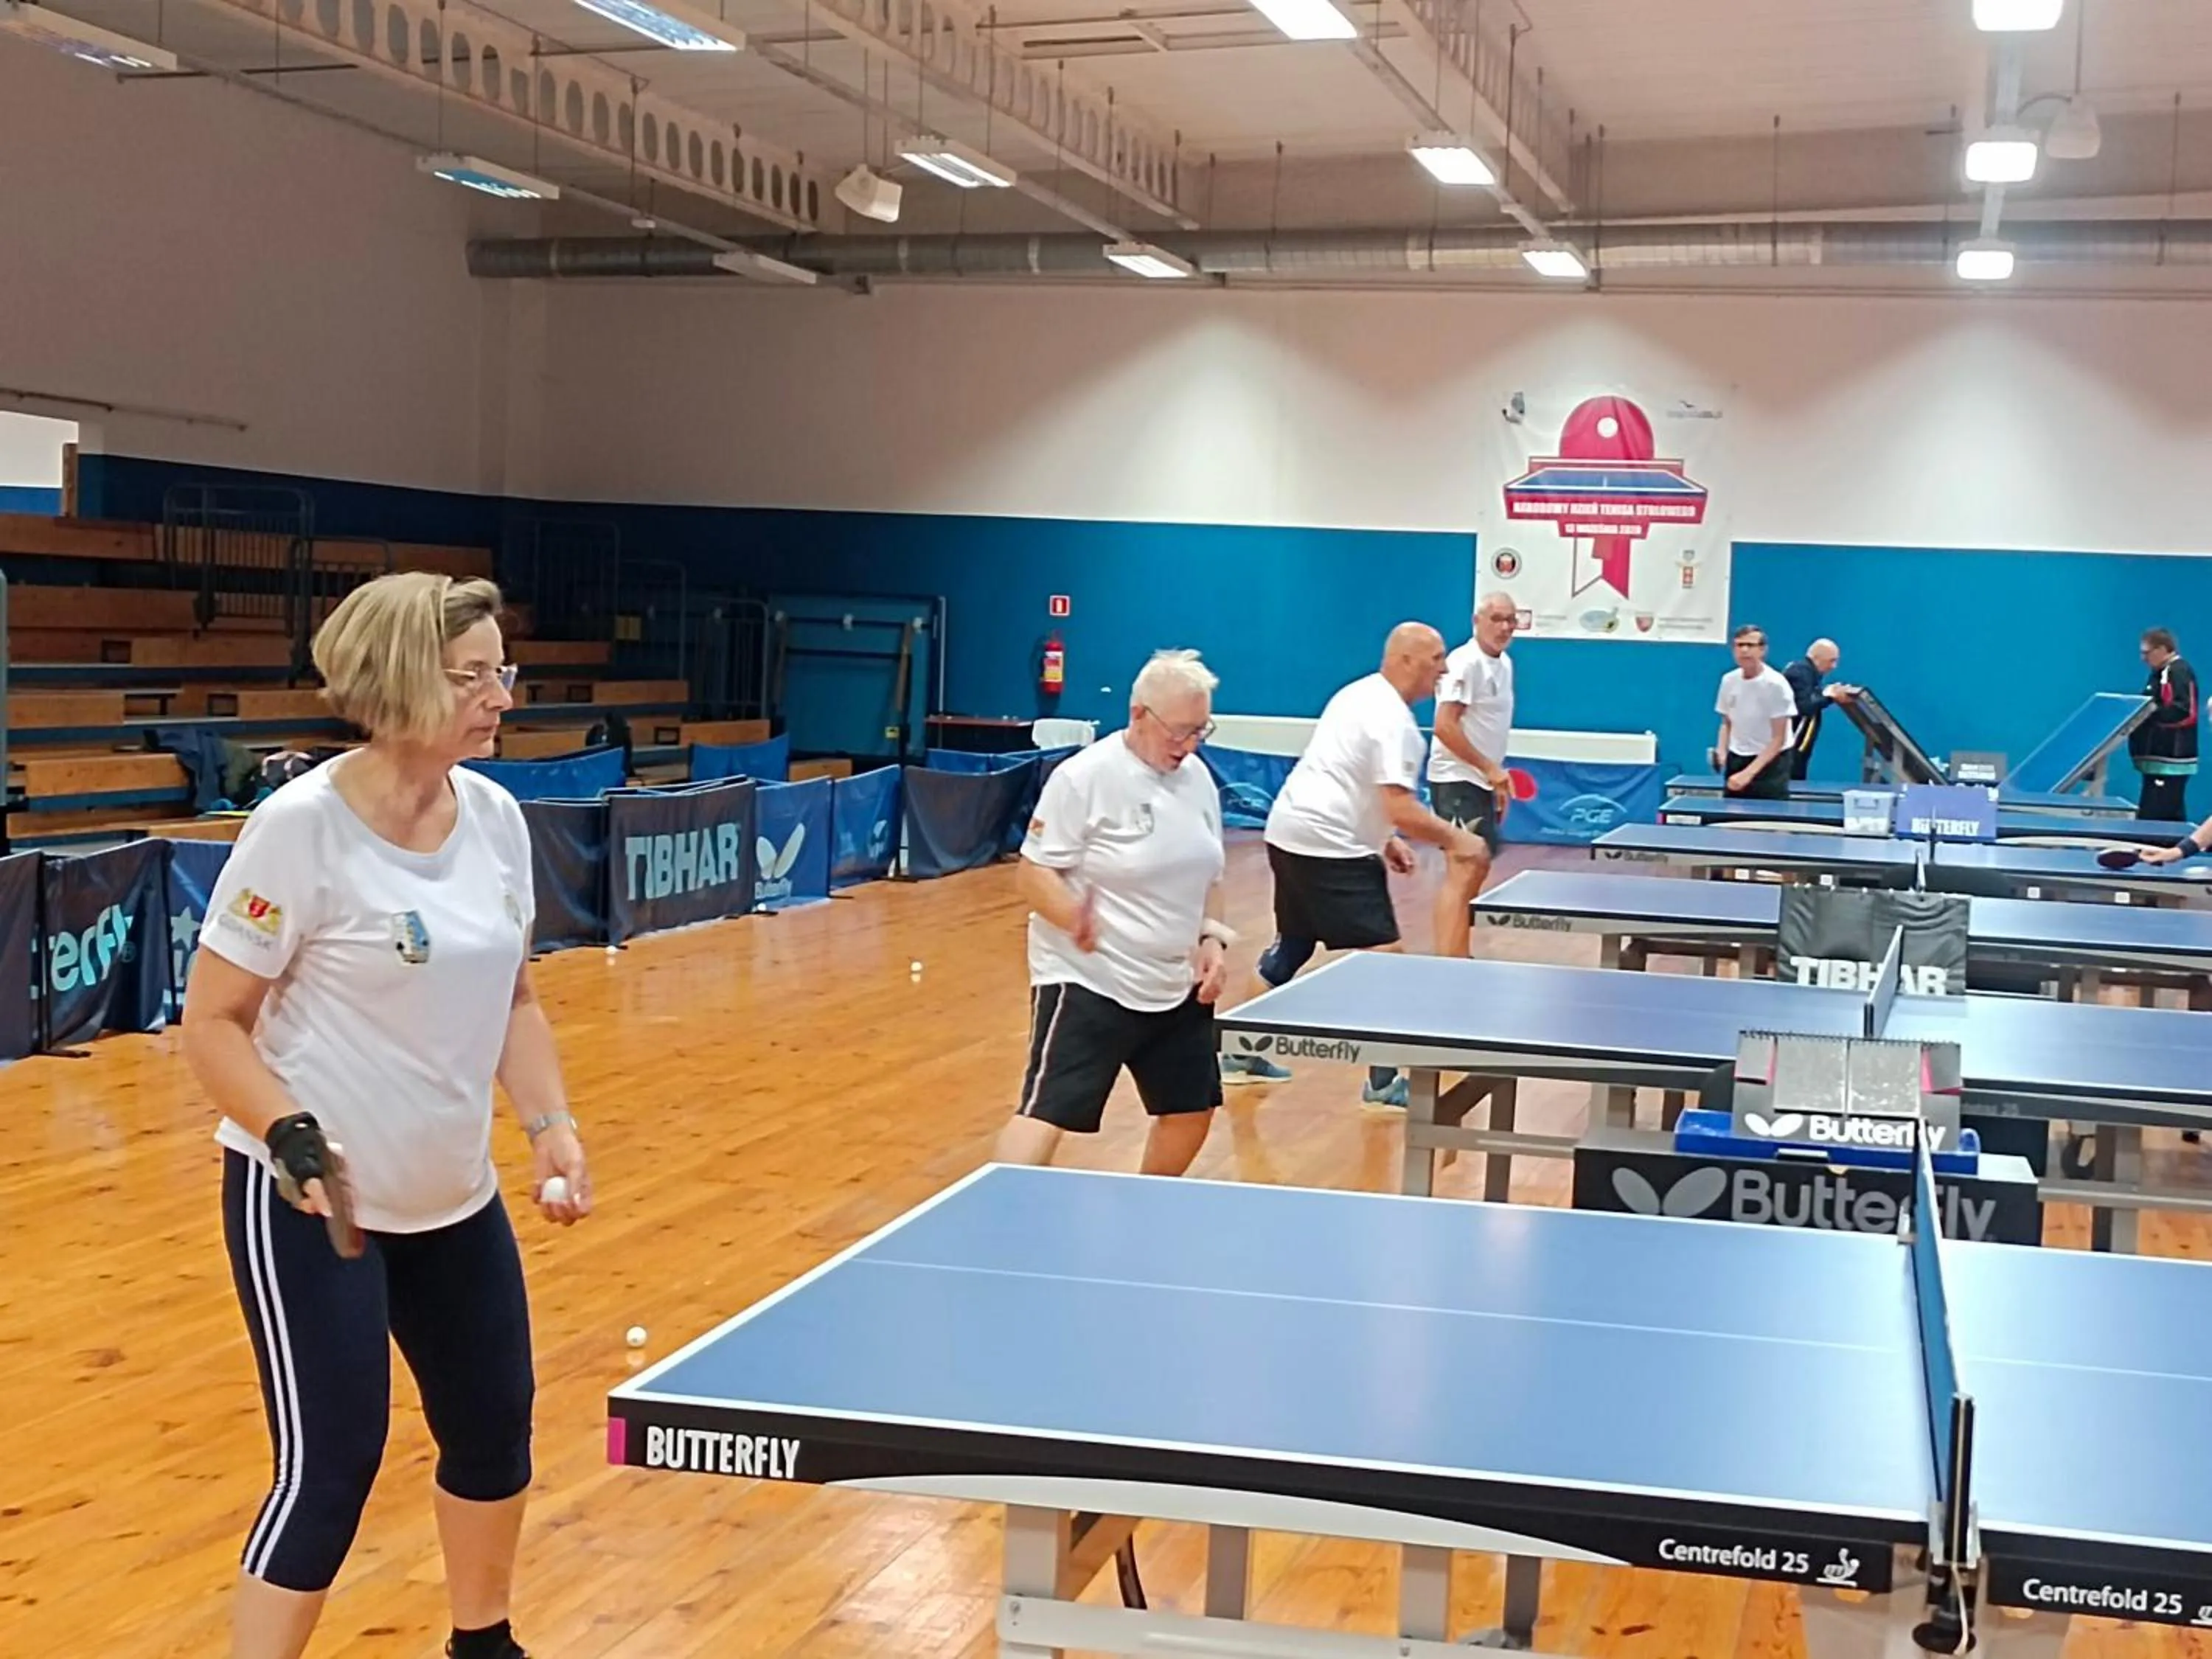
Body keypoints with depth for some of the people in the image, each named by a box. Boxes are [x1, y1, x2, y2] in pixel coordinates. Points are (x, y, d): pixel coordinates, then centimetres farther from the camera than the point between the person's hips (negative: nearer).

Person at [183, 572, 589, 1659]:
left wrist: (550, 1126, 0)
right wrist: (291, 1135, -28)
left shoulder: (496, 815, 0)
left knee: (495, 1427, 16)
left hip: (455, 1195, 7)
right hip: (312, 1199, -7)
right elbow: (211, 1024, -14)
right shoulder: (300, 827, -19)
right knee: (332, 1463, -7)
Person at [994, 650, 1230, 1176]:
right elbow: (1034, 871, -16)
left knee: (1191, 1110, 16)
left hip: (1177, 987, 8)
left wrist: (1212, 937, 3)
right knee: (1045, 1114, -15)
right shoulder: (1085, 777, -15)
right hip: (1087, 983, -7)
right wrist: (1076, 919, -32)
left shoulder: (1197, 776, 7)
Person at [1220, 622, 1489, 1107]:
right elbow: (1402, 810, -23)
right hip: (1329, 847, -10)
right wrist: (1455, 839, -11)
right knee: (1383, 954, -7)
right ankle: (1383, 1081, -4)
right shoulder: (1393, 719, -17)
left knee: (1291, 948, 21)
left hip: (1290, 831, 10)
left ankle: (1242, 1053, 29)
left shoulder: (1360, 695, 15)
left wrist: (1383, 840, 21)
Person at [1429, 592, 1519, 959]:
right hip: (1458, 779, -10)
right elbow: (1445, 726, -23)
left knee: (1479, 867, 15)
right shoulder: (1466, 663, -16)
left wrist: (1496, 778, 18)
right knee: (1465, 867, -19)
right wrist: (1489, 768, -21)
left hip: (1482, 780, 10)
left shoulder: (1504, 664, 13)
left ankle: (1457, 955, 26)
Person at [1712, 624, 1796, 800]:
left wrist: (1748, 773, -24)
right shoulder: (1729, 680, 1)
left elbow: (1778, 739, -16)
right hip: (1736, 760, 5)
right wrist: (1721, 752, -6)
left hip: (1770, 762, -5)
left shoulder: (1776, 684, -16)